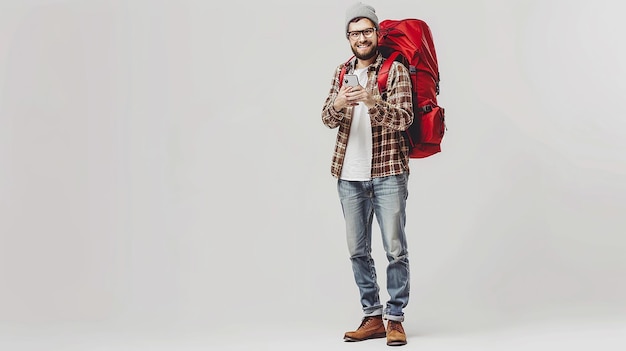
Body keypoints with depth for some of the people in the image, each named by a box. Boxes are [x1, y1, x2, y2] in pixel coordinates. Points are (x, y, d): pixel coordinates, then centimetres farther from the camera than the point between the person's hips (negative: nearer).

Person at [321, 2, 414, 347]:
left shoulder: (395, 70, -2)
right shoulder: (342, 72, 11)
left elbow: (403, 119, -13)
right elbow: (327, 119, 3)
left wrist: (373, 101, -31)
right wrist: (338, 104, -21)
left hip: (388, 173, -4)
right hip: (349, 176, 5)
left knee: (395, 249, -3)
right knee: (357, 250, 9)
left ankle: (395, 318, 9)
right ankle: (372, 317, 19)